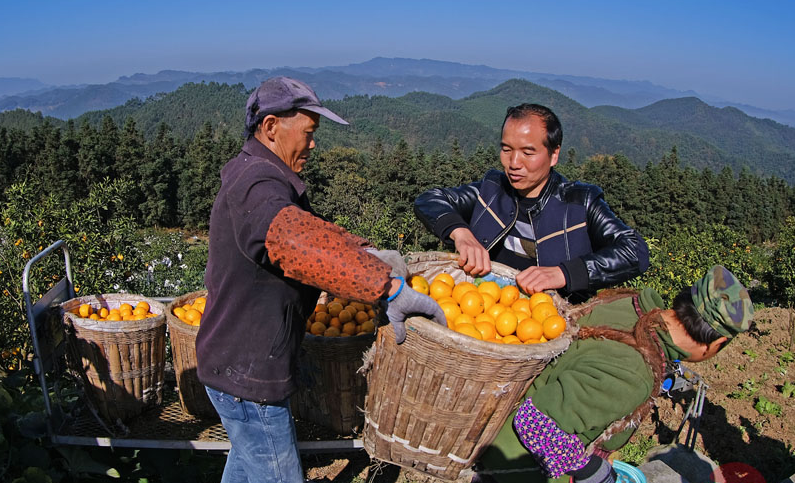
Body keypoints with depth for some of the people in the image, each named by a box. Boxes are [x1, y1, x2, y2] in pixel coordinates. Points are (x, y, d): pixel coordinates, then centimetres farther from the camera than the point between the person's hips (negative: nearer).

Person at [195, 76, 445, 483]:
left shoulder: (253, 176, 11)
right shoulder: (257, 183, -25)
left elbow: (310, 233, 10)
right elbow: (298, 241, -47)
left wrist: (366, 252, -7)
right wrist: (388, 287, -49)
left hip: (234, 360, 10)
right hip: (248, 375, -10)